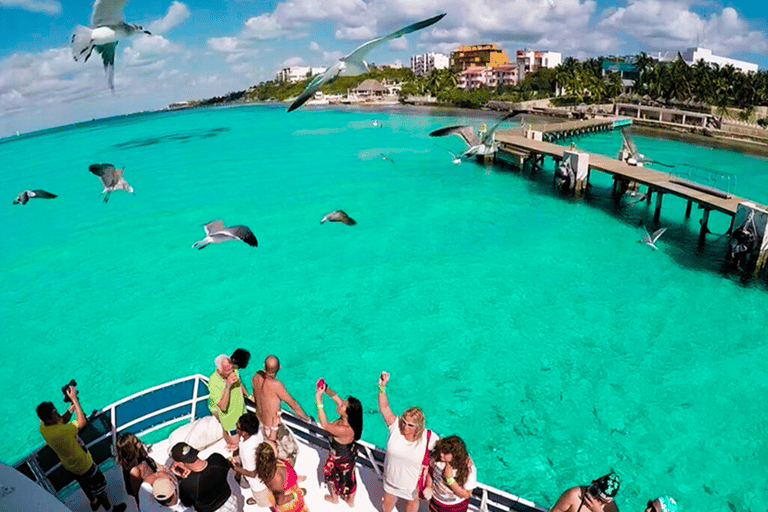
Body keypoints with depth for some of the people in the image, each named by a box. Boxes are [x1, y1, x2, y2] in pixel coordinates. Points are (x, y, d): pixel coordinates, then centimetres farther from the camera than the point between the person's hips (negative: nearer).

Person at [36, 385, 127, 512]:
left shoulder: (43, 425, -18)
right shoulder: (58, 432, -45)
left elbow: (63, 421, -1)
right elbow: (82, 422, -40)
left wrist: (71, 406, -19)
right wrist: (74, 399, -36)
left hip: (68, 464, 8)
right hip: (82, 465, -8)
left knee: (84, 484, 34)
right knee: (99, 486, 18)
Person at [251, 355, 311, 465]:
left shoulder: (256, 376, -11)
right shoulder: (276, 385, -31)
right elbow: (293, 404, -20)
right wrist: (307, 418, -7)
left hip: (260, 420, 7)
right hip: (273, 426, -7)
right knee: (292, 450, 13)